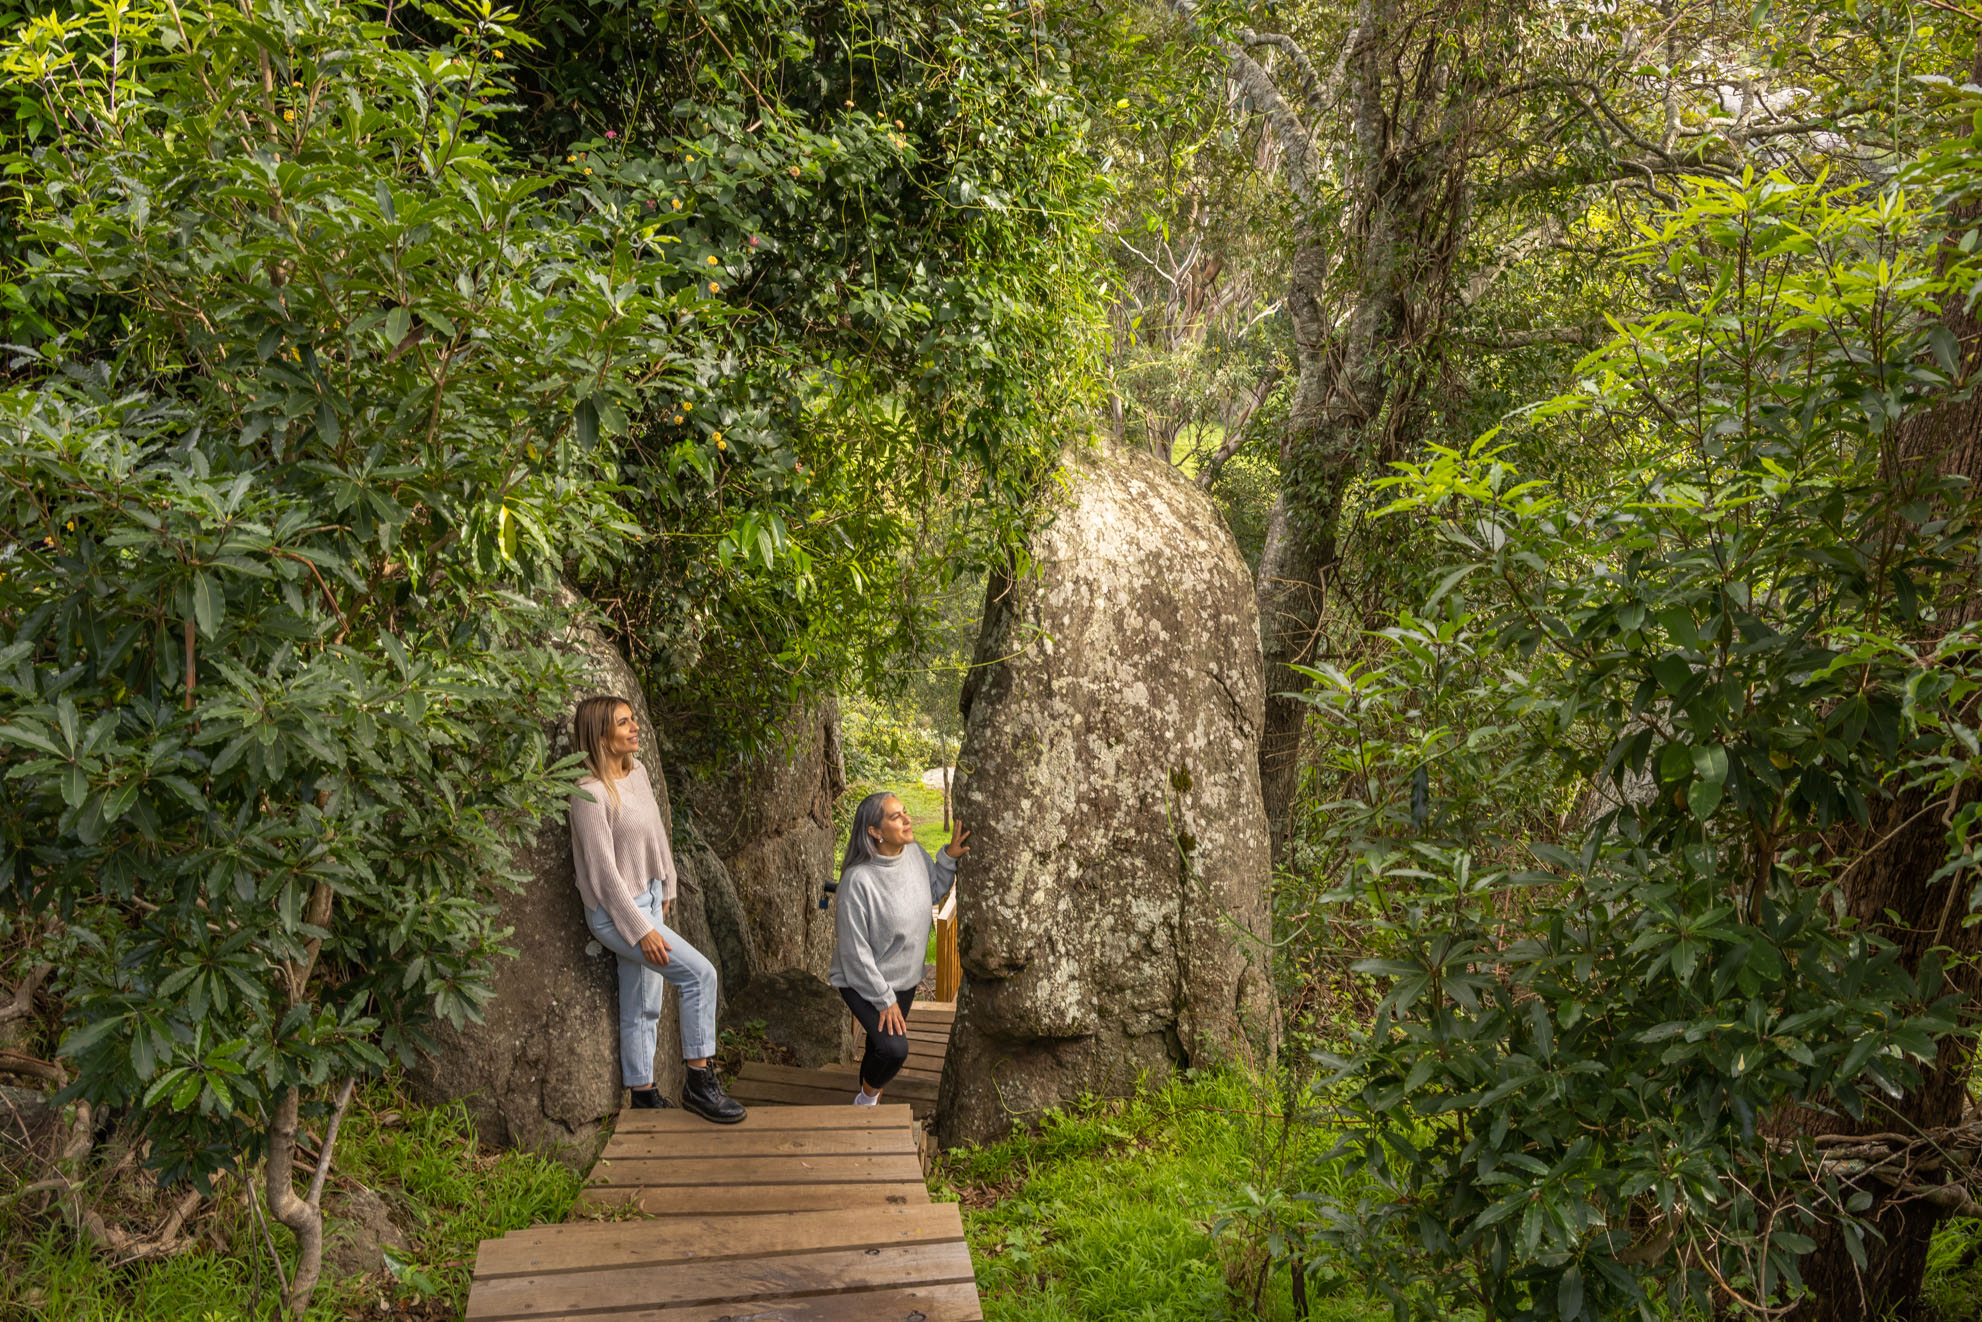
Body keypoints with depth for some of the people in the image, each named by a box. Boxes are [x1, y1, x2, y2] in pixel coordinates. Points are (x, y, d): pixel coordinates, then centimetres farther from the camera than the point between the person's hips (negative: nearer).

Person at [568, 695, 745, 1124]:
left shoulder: (637, 771, 2)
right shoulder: (590, 793, -22)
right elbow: (604, 870, -21)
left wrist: (665, 890, 17)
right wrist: (641, 930, -20)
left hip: (648, 898, 8)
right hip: (615, 911, -8)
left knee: (643, 1007, 14)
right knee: (700, 974, -16)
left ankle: (644, 1096, 25)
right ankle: (699, 1082, -5)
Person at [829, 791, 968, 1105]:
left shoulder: (915, 853, -9)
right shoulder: (858, 879, -29)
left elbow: (933, 894, 13)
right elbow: (855, 951, -23)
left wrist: (949, 857, -4)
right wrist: (885, 1000, -18)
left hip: (905, 978, 7)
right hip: (865, 981, -7)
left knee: (880, 1046, 19)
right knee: (894, 1049, -21)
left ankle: (865, 1103, 45)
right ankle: (869, 1097, 10)